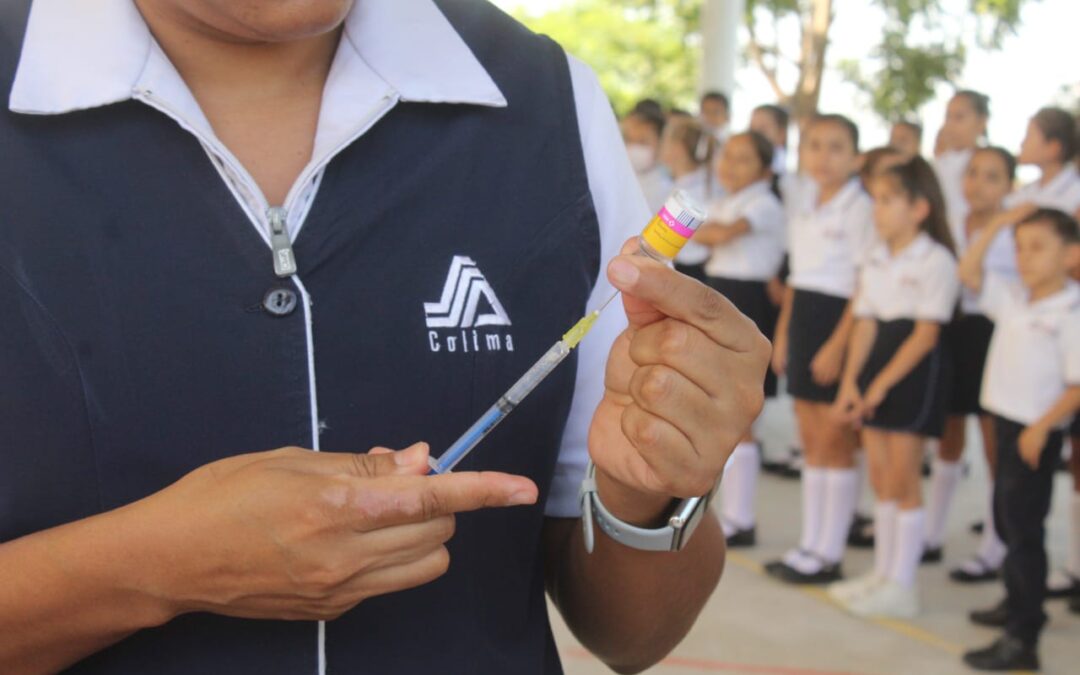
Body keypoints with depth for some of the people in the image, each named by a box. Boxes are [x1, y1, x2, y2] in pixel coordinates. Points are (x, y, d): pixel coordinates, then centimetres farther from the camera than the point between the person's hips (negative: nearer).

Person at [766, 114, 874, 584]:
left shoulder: (860, 210, -11)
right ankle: (810, 545, 19)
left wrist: (837, 345, -18)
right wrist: (782, 333, 14)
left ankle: (829, 555, 7)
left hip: (840, 322, -8)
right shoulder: (803, 205, 12)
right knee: (811, 440, 11)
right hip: (802, 319, 8)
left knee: (834, 442, -2)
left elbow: (864, 285, -14)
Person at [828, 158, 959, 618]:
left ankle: (902, 586, 6)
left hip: (917, 372, -7)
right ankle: (882, 573, 23)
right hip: (877, 364, 7)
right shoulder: (876, 260, 10)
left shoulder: (935, 261, -12)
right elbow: (866, 324, 7)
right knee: (880, 476, 12)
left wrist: (882, 384, -18)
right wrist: (850, 381, -4)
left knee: (902, 479, -3)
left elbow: (926, 333, -15)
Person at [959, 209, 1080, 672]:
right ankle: (1018, 603, 40)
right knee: (1007, 519, 21)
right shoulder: (1012, 299, 6)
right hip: (1005, 421, 8)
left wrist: (1040, 427, -22)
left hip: (1036, 432, -8)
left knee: (1024, 529, -6)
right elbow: (969, 272, 9)